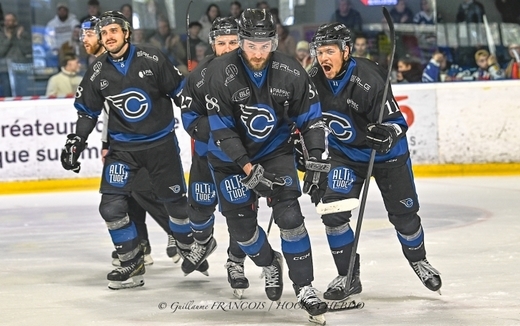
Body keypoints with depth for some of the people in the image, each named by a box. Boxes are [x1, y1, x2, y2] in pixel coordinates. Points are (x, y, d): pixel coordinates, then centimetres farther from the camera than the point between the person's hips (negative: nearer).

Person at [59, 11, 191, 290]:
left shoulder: (152, 59, -12)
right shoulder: (98, 72, -4)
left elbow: (179, 90, -3)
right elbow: (88, 110, 7)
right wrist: (76, 141, 0)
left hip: (161, 141, -2)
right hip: (123, 147, 2)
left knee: (175, 201, 7)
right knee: (112, 206, -11)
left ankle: (193, 247, 33)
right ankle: (132, 264, 2)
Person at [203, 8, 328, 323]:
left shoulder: (290, 72, -18)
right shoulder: (221, 73, -24)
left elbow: (311, 116, -7)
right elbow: (222, 130, -22)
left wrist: (317, 162, -16)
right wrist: (248, 169, -27)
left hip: (275, 149, 0)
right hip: (231, 156, 0)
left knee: (289, 215, -15)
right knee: (241, 223, 3)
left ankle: (305, 288, -7)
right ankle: (270, 264, 34)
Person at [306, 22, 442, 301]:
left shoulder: (368, 79, -30)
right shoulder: (315, 80, -14)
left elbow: (397, 123, -27)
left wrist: (386, 134, -46)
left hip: (387, 153, -4)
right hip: (344, 153, 4)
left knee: (403, 213, 8)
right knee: (333, 211, -12)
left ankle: (418, 259, 38)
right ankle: (348, 277, 2)